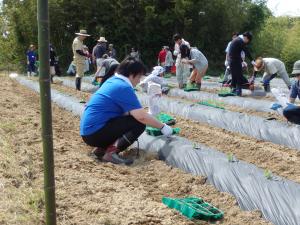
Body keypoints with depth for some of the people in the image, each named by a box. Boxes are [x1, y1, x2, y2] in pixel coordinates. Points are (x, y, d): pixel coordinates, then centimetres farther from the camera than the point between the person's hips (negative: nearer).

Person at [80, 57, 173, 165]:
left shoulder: (113, 81, 14)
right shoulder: (123, 87, -15)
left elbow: (127, 111, 24)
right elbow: (142, 117, -19)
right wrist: (162, 127, -6)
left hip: (89, 131, 9)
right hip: (95, 132, -9)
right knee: (139, 123, -10)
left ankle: (102, 149, 7)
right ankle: (112, 151, -20)